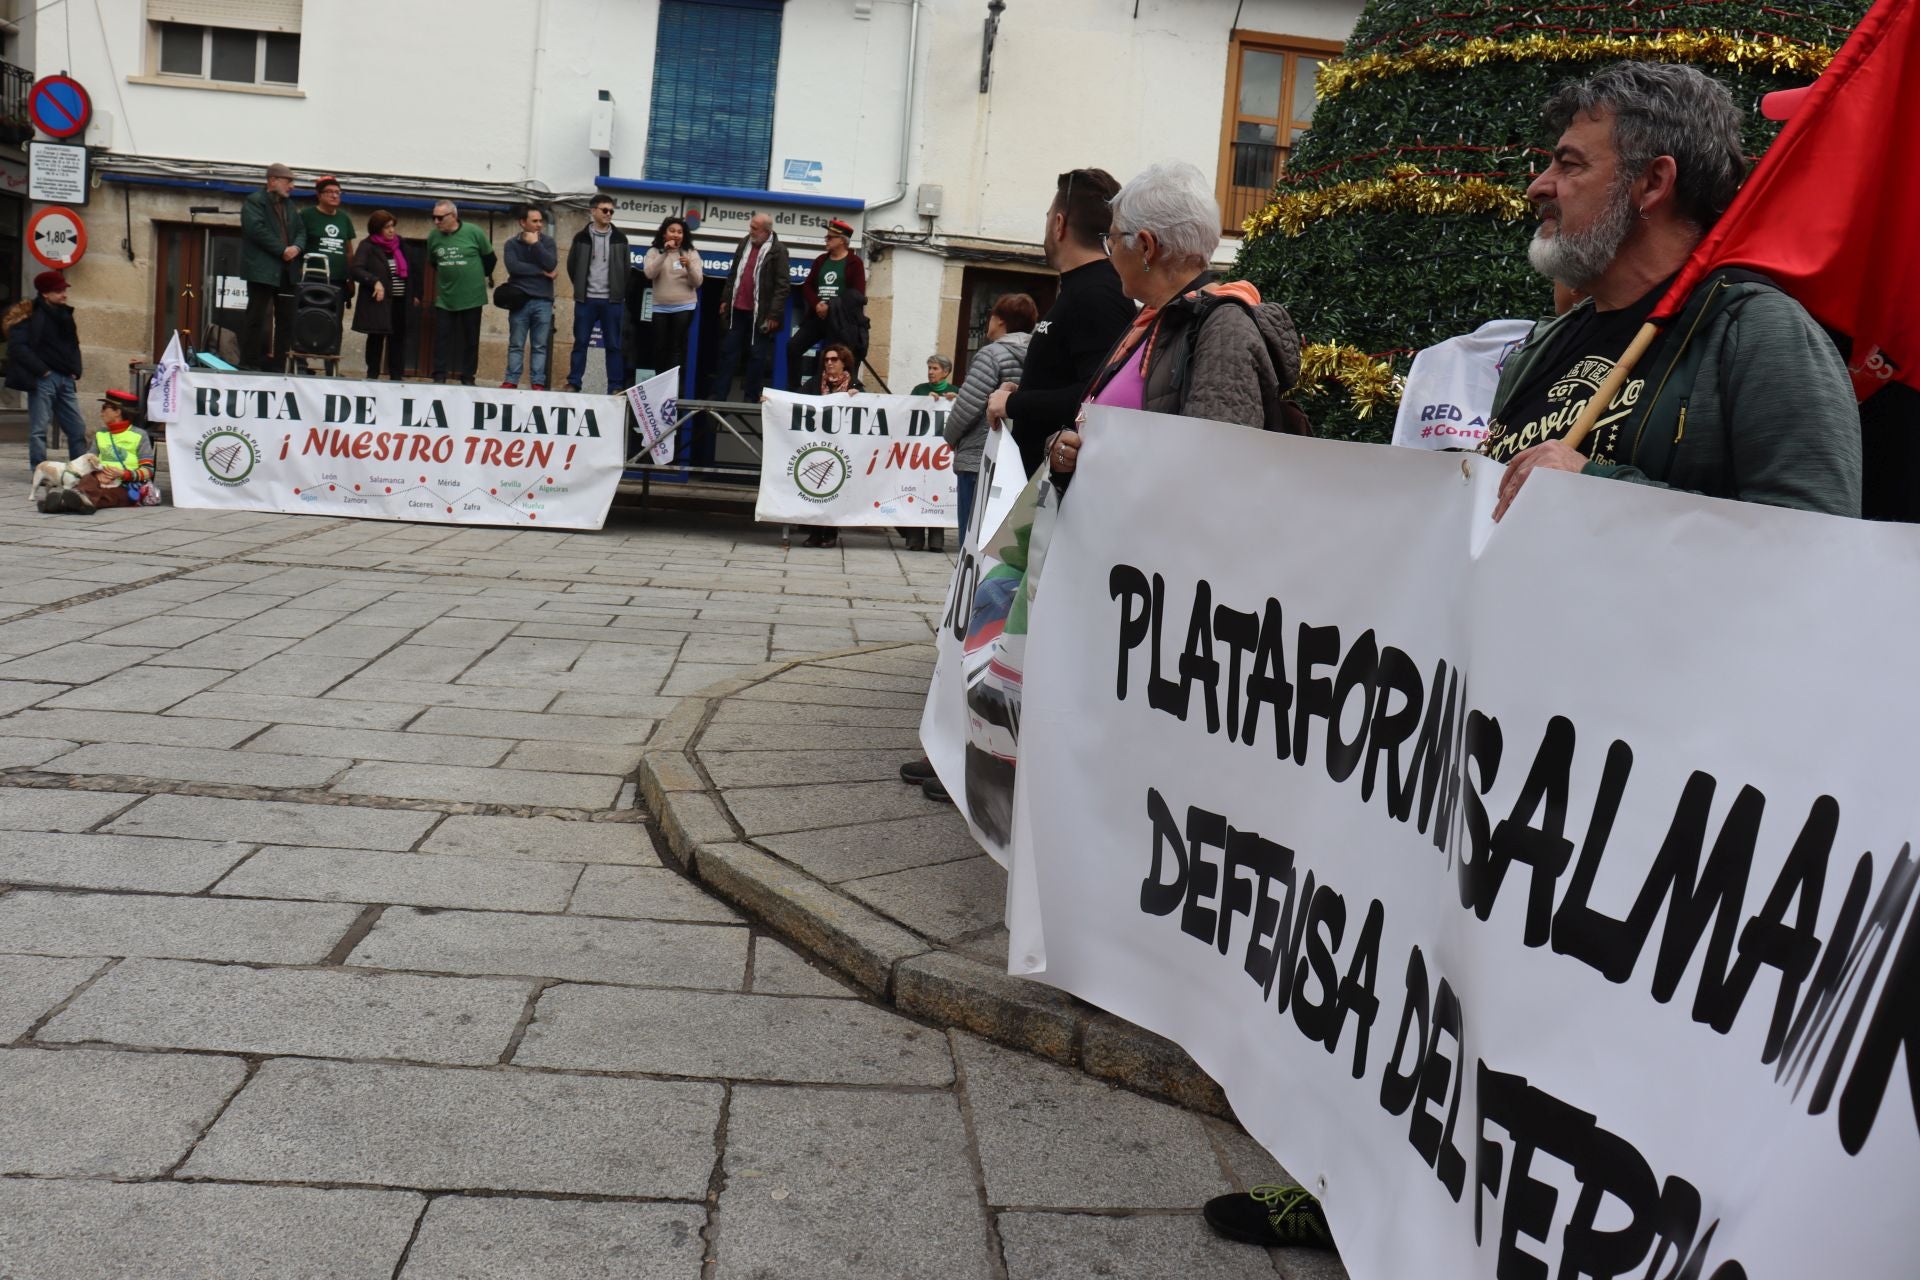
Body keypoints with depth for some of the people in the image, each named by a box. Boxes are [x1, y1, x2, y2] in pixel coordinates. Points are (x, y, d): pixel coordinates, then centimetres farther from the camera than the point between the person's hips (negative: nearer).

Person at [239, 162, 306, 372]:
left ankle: (276, 367, 12)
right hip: (262, 270, -8)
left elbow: (300, 230, 15)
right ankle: (250, 366, -2)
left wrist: (297, 247, -6)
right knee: (257, 318, -5)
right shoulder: (254, 202, -3)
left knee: (286, 319, 7)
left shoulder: (288, 205, 21)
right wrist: (282, 250, -16)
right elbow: (257, 229, -16)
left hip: (286, 271, 8)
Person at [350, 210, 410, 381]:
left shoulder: (399, 243, 11)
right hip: (378, 301, -4)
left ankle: (396, 377, 10)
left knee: (398, 338, 4)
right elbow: (354, 269, -13)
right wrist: (375, 281, -23)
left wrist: (412, 293, 10)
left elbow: (408, 269, 16)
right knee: (376, 337, 3)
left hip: (400, 301, 4)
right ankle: (372, 376, 11)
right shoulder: (368, 246, -4)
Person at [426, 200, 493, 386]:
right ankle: (439, 376, 3)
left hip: (472, 296, -2)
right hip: (444, 297, 2)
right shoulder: (433, 236, -1)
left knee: (471, 339, 5)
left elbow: (489, 258, 5)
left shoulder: (474, 232, -10)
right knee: (441, 337, -1)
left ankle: (468, 378, 13)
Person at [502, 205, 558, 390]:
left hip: (543, 301, 0)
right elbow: (513, 267, -10)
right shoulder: (512, 244, 6)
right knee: (515, 345, 2)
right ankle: (511, 381, 4)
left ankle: (538, 383, 1)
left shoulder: (548, 242, 9)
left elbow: (551, 264, -8)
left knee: (540, 346, 1)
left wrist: (535, 244, -10)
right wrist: (541, 272, -10)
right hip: (520, 300, 0)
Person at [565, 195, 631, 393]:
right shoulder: (581, 237, 4)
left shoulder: (619, 238, 5)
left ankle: (616, 386, 5)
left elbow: (627, 268, 8)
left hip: (613, 301, 0)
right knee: (580, 342, 4)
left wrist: (621, 293, 4)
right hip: (586, 299, 0)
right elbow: (572, 266, 11)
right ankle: (573, 383, 8)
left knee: (614, 345, 2)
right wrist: (581, 288, 10)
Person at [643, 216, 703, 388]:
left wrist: (689, 266, -23)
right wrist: (664, 253, -20)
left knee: (677, 347, -7)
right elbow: (649, 274, -13)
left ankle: (675, 386, -8)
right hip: (660, 307, 2)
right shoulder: (654, 252, 4)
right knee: (659, 347, 5)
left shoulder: (691, 253, 2)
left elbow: (697, 283, -4)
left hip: (684, 307, -2)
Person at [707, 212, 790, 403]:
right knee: (728, 351, 7)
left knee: (757, 356, 2)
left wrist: (774, 314, -16)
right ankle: (717, 394, 12)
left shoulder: (777, 251, -10)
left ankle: (751, 398, 9)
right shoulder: (744, 243, 9)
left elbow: (783, 285, -13)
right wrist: (726, 300, 14)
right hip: (737, 309, 6)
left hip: (760, 313, -6)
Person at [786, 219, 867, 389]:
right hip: (818, 316, 5)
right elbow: (807, 287, 12)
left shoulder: (854, 263, -2)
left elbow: (857, 294, -10)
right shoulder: (821, 261, 15)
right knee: (793, 347, -6)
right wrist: (817, 305, -9)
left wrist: (831, 307, -16)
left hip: (842, 320, -5)